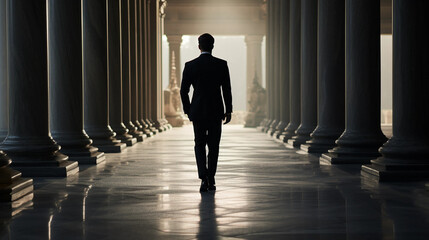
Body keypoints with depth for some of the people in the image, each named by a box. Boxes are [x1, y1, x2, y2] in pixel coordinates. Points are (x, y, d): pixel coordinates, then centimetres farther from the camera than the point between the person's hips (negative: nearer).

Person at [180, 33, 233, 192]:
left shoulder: (190, 66, -3)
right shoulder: (222, 64, -4)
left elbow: (183, 91, -1)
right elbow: (227, 90, -3)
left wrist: (188, 111, 11)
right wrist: (228, 110, 6)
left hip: (197, 112, 0)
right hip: (216, 112, 0)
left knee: (200, 145, 8)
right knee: (213, 146, 11)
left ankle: (204, 177, -12)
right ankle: (211, 180, 15)